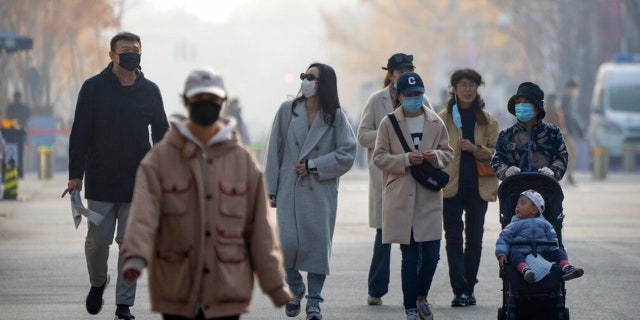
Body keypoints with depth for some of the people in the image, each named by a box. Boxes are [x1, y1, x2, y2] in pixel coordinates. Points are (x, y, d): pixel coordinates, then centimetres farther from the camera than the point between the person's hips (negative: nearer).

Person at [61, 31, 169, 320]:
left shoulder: (150, 91, 6)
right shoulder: (94, 88, -1)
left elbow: (161, 132, 13)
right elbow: (80, 133, 0)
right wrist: (75, 175, -5)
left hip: (138, 183, 1)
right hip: (100, 182, -1)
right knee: (98, 239, 0)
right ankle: (97, 282, 29)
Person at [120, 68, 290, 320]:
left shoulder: (242, 160, 5)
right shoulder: (160, 158, 0)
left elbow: (259, 226, 7)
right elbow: (143, 213, -13)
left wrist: (274, 283, 5)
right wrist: (135, 256, -31)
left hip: (227, 292, 1)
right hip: (176, 293, 0)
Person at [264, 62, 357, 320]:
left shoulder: (336, 118, 2)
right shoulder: (287, 111, 6)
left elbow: (347, 154, -4)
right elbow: (274, 151, 6)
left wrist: (313, 165, -11)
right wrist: (271, 188, 1)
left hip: (321, 190, -1)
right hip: (289, 189, 1)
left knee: (318, 242, -1)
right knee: (287, 242, -8)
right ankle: (295, 288, 19)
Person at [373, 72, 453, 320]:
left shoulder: (436, 122, 8)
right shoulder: (388, 123, 0)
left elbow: (448, 153, 14)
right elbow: (379, 157, -1)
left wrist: (436, 156, -9)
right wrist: (406, 160, -16)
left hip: (430, 197, 2)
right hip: (400, 199, -2)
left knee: (432, 254, -1)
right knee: (410, 257, 0)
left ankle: (422, 297, 24)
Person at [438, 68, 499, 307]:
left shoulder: (488, 121, 10)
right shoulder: (442, 119, 5)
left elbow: (496, 154, 7)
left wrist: (476, 149, -11)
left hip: (478, 186, 2)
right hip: (451, 186, -2)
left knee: (474, 238, 6)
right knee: (453, 237, -8)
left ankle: (468, 288, 15)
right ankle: (459, 290, -10)